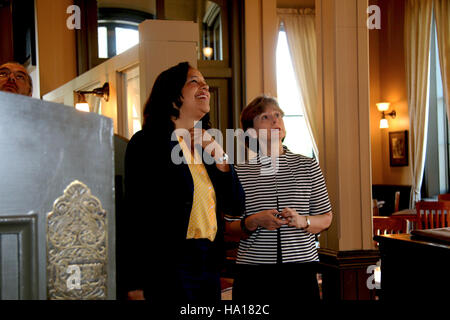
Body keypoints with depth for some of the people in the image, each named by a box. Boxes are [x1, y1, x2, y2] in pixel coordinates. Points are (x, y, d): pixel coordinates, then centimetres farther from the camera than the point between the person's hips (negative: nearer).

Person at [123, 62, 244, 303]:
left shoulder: (205, 145, 15)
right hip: (169, 265, -6)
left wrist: (219, 158, -1)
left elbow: (236, 207, 12)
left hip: (209, 264, 6)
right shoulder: (147, 143, -4)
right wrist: (137, 284, -13)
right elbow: (137, 214, -9)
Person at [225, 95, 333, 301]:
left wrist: (302, 221, -11)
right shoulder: (240, 172, 2)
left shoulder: (307, 166, 5)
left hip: (301, 267, 1)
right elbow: (230, 227, 5)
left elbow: (326, 219, 8)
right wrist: (254, 221, -14)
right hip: (254, 272, -1)